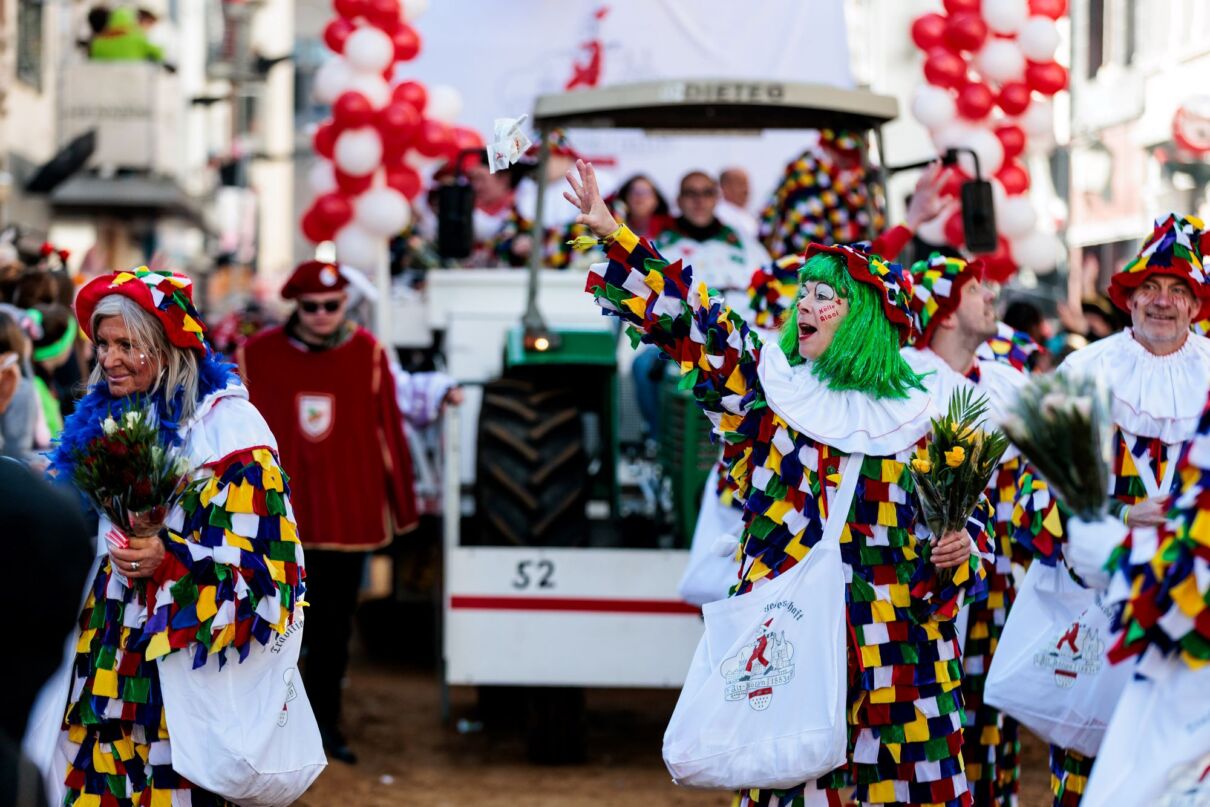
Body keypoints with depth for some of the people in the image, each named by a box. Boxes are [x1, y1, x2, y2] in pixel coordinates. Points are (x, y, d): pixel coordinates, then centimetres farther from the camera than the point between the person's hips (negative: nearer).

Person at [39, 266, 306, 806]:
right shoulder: (102, 419, 11)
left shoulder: (225, 423, -9)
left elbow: (262, 551, -15)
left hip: (183, 656, -6)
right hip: (108, 654, 6)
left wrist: (171, 560, -25)